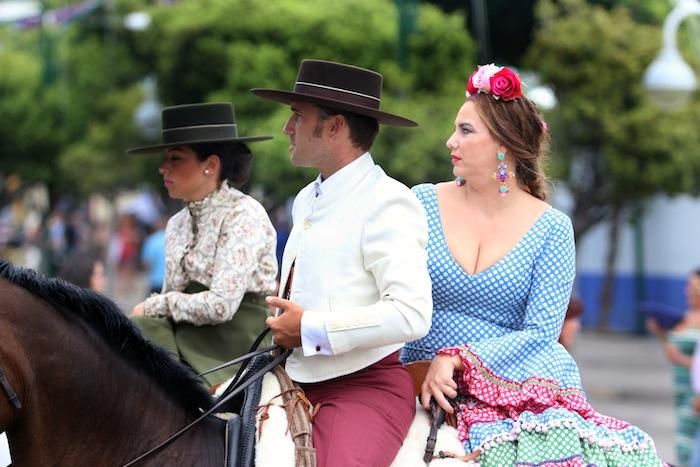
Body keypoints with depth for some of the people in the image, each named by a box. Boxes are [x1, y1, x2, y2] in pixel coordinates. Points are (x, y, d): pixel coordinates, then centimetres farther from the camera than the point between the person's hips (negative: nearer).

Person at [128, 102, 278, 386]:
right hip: (186, 339, 7)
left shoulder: (243, 216, -10)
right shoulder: (177, 224, 14)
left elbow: (220, 305, -18)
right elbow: (172, 296, 16)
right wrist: (148, 315, -7)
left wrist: (155, 306, -6)